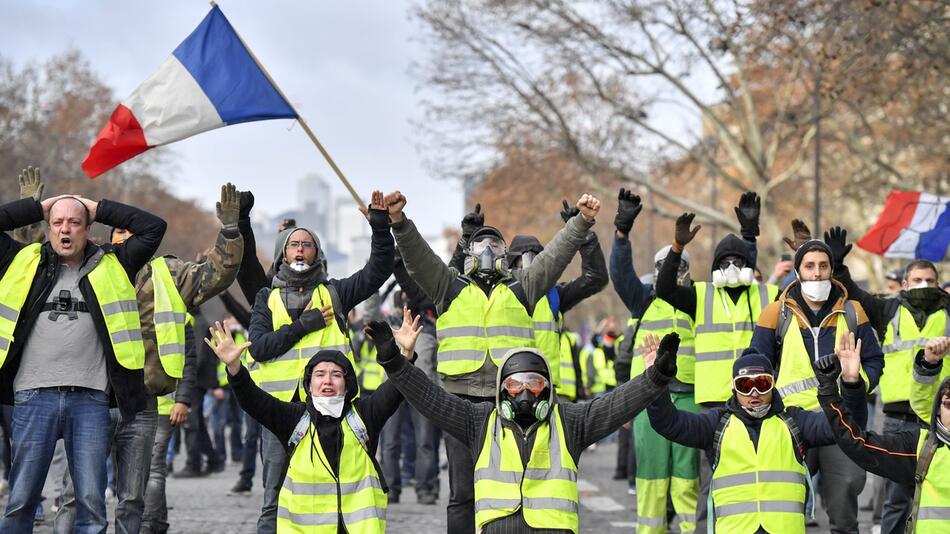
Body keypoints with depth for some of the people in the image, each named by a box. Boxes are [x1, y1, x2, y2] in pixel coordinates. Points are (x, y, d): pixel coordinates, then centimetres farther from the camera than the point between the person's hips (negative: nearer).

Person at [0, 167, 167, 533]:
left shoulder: (111, 267, 13)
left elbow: (153, 227, 11)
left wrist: (99, 209, 14)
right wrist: (41, 207, 14)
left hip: (91, 398, 0)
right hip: (34, 396, 0)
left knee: (92, 502, -1)